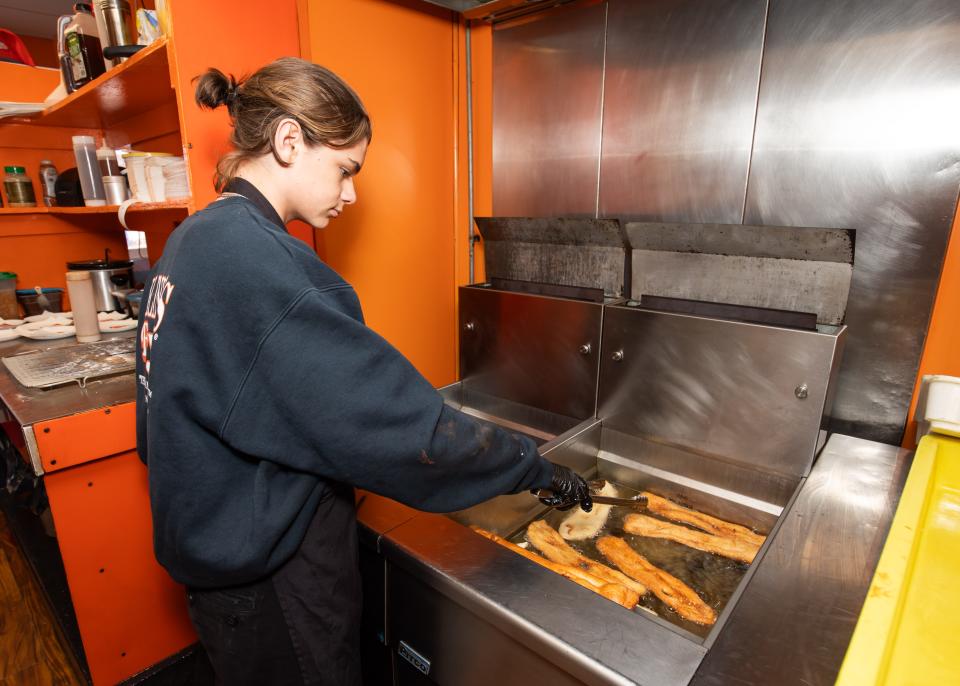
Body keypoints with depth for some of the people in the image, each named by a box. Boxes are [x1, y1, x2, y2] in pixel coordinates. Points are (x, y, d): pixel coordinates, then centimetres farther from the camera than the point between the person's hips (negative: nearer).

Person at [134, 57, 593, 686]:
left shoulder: (193, 241, 3)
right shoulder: (253, 259, -29)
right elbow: (398, 424, -31)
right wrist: (536, 467, -18)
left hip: (217, 536, 9)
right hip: (274, 578, -9)